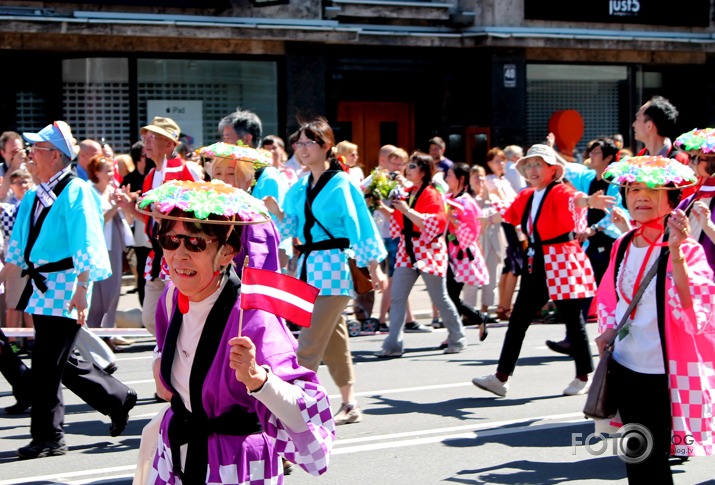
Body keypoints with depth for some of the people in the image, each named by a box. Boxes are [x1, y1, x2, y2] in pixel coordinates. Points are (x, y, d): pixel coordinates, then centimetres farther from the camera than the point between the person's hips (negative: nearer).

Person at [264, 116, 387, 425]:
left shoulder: (341, 183, -7)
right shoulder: (300, 188, 13)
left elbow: (360, 225, -7)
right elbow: (290, 227, 15)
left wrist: (373, 268, -7)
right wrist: (275, 210, -4)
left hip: (333, 266, -7)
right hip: (308, 266, 7)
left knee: (309, 343, -11)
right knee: (333, 340, 14)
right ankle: (349, 405, 23)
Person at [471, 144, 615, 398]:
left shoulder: (560, 191, -11)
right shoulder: (526, 196, 9)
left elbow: (574, 199, -35)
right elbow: (506, 215, 27)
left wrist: (588, 201, -57)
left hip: (562, 262, -7)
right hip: (536, 265, 7)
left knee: (573, 320, 2)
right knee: (518, 320, 6)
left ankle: (583, 377, 16)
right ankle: (501, 377, 11)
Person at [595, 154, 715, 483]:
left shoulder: (687, 250, -12)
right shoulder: (623, 246, 6)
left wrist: (676, 254, -34)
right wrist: (608, 330, 4)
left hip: (663, 374, -6)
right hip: (625, 367, 6)